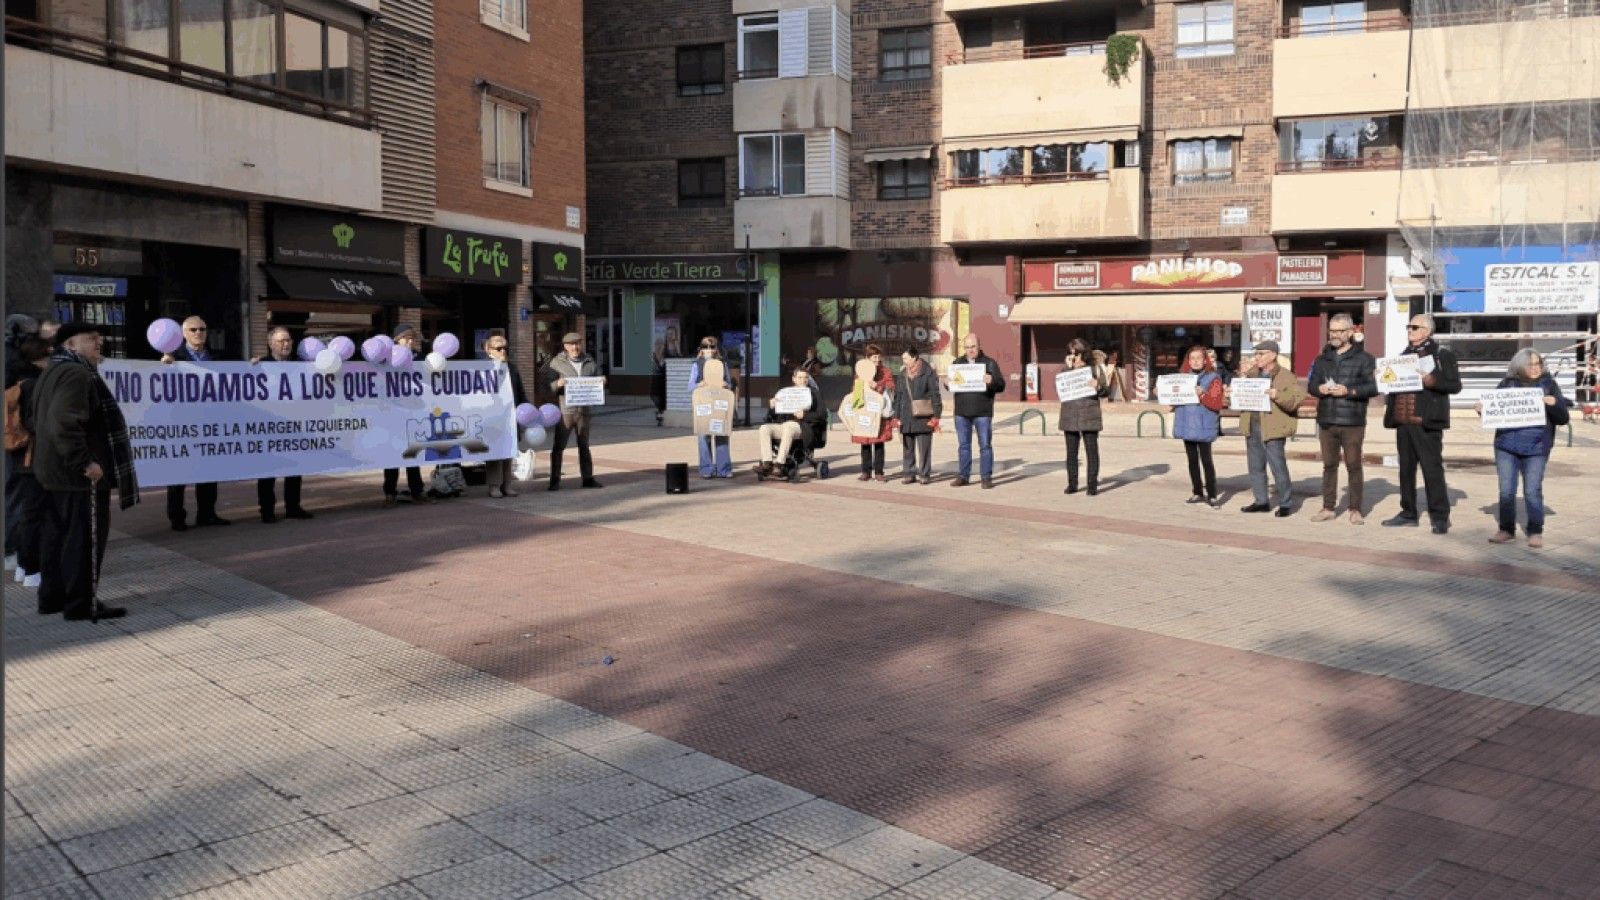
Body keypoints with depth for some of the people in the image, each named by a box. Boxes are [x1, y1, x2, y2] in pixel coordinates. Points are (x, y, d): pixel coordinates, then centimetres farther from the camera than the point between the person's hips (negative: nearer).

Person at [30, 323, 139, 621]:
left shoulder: (53, 372, 18)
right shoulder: (76, 373, -17)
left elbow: (41, 419, 24)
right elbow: (65, 422, -29)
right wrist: (84, 462, -25)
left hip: (55, 472, 11)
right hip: (79, 474, -11)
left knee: (56, 535, 16)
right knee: (84, 538, -5)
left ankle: (51, 597, 24)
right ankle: (81, 605, -2)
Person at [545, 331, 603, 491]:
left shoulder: (590, 362, 12)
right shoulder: (557, 363, 2)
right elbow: (548, 385, 0)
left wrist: (602, 381, -3)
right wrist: (558, 384, -21)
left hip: (584, 410, 3)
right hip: (565, 411, -3)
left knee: (584, 446, 12)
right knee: (558, 446, -5)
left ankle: (588, 478, 19)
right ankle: (555, 480, -1)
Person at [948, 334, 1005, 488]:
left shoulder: (989, 363, 1)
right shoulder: (958, 363, 12)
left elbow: (1001, 385, -4)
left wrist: (992, 381, -26)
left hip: (983, 413, -3)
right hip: (962, 412, 3)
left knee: (985, 445, -1)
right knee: (963, 445, 7)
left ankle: (986, 477, 4)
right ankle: (963, 476, 13)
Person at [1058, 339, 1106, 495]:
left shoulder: (1094, 368, 4)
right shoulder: (1066, 369, 11)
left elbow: (1104, 392, 2)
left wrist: (1098, 386, -20)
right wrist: (1069, 368, -8)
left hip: (1089, 416, -3)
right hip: (1070, 416, 3)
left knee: (1092, 450, -3)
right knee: (1071, 452, 7)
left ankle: (1093, 485, 1)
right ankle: (1072, 484, 14)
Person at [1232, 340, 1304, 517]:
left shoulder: (1285, 376, -5)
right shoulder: (1251, 374, 14)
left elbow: (1296, 400, -13)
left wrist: (1278, 396, -28)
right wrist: (1231, 393, 6)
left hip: (1272, 429, -7)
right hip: (1252, 428, 7)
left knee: (1278, 466, -4)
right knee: (1256, 467, 12)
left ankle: (1286, 503, 7)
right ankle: (1261, 501, 23)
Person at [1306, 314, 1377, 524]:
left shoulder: (1364, 358, 0)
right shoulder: (1322, 359, 15)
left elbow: (1374, 386, -7)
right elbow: (1311, 384, 16)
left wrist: (1349, 391, -19)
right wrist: (1319, 389, -6)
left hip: (1352, 422, -4)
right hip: (1326, 421, 4)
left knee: (1353, 466, 1)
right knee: (1329, 465, 9)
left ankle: (1356, 509, 8)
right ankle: (1328, 507, 15)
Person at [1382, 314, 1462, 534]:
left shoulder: (1442, 355, -1)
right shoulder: (1404, 355, 18)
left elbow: (1455, 385, -7)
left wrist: (1430, 381, -20)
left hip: (1427, 422, -6)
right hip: (1403, 421, 7)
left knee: (1432, 469, -5)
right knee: (1406, 468, 11)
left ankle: (1440, 517, 0)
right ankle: (1408, 512, 19)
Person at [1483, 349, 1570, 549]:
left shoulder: (1549, 384, 3)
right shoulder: (1507, 383, 6)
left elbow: (1563, 418, 2)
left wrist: (1554, 404, -17)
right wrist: (1482, 409, -9)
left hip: (1536, 447, -2)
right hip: (1506, 445, 2)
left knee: (1532, 490, -1)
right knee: (1506, 490, 4)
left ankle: (1536, 532, 9)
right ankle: (1507, 529, 14)